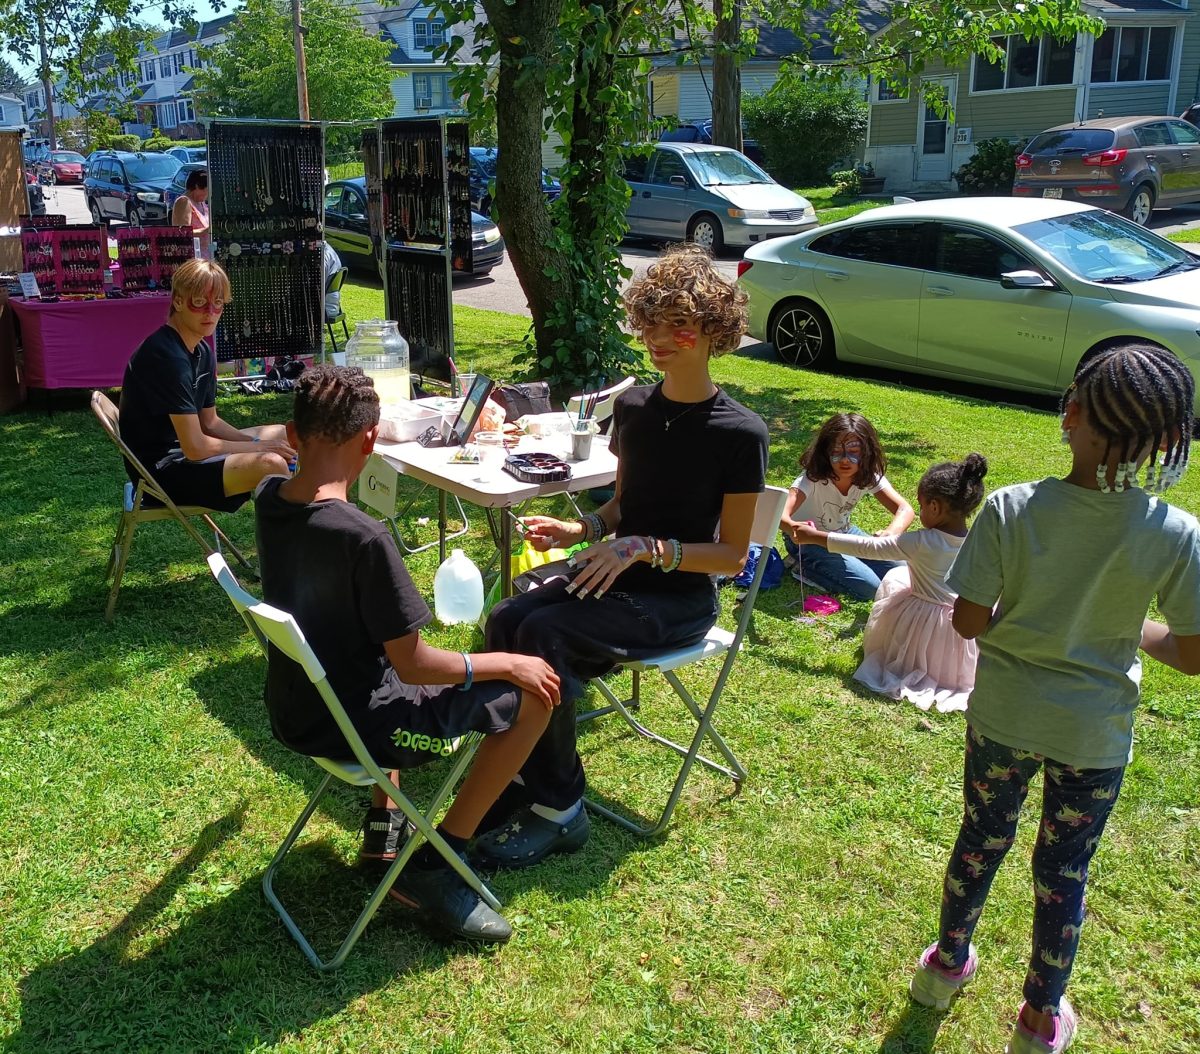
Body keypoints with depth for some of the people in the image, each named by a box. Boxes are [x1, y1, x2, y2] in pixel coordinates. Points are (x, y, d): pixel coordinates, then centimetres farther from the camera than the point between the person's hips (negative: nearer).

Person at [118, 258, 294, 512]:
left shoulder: (202, 351, 6)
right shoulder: (168, 357, -24)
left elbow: (210, 423, 14)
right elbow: (196, 448, -25)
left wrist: (259, 444, -2)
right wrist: (258, 447, -13)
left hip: (182, 447, 11)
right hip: (159, 470, -11)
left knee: (283, 435, 17)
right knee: (271, 465, -26)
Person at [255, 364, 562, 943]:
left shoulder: (268, 498, -7)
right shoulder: (364, 537, -30)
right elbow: (414, 664, -24)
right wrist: (510, 664, -12)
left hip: (292, 713, 9)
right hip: (352, 728, -8)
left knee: (386, 669, 37)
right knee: (531, 694, 0)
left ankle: (382, 825, 34)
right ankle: (430, 869, 6)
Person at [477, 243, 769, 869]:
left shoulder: (739, 433, -12)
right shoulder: (633, 407, 6)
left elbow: (731, 555, -11)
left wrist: (646, 548, -24)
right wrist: (582, 529, -3)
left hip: (680, 599, -6)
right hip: (615, 574, 6)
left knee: (544, 634, -27)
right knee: (506, 619, -20)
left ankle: (560, 810, -12)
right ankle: (519, 783, -8)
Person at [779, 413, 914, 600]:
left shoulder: (869, 476, -18)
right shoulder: (813, 478, -31)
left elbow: (904, 509, -28)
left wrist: (892, 532, -53)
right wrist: (791, 527, -71)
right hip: (807, 538, -6)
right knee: (868, 587, -18)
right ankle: (806, 569, -2)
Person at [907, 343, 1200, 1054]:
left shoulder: (1011, 510, -20)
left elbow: (969, 620, -14)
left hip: (1003, 716, 0)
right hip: (1095, 735, 0)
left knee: (982, 837, 22)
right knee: (1065, 870, 18)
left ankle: (948, 963, 45)